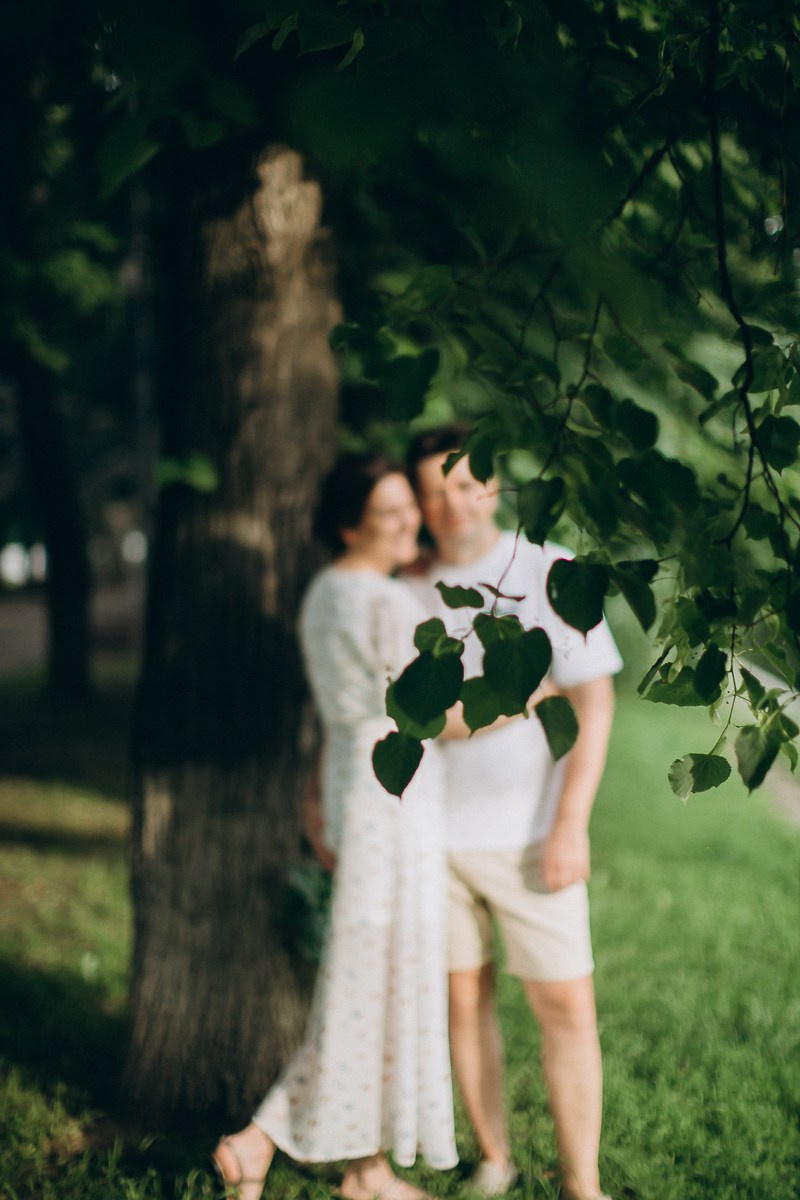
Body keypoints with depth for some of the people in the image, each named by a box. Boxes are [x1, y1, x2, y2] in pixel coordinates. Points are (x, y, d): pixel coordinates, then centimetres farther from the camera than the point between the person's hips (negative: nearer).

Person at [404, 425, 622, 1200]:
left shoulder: (550, 574, -3)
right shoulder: (406, 591, 5)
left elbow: (592, 702, -6)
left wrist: (570, 824, -14)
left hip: (527, 835, -2)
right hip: (429, 835, 2)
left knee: (566, 1005, -2)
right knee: (463, 998, 8)